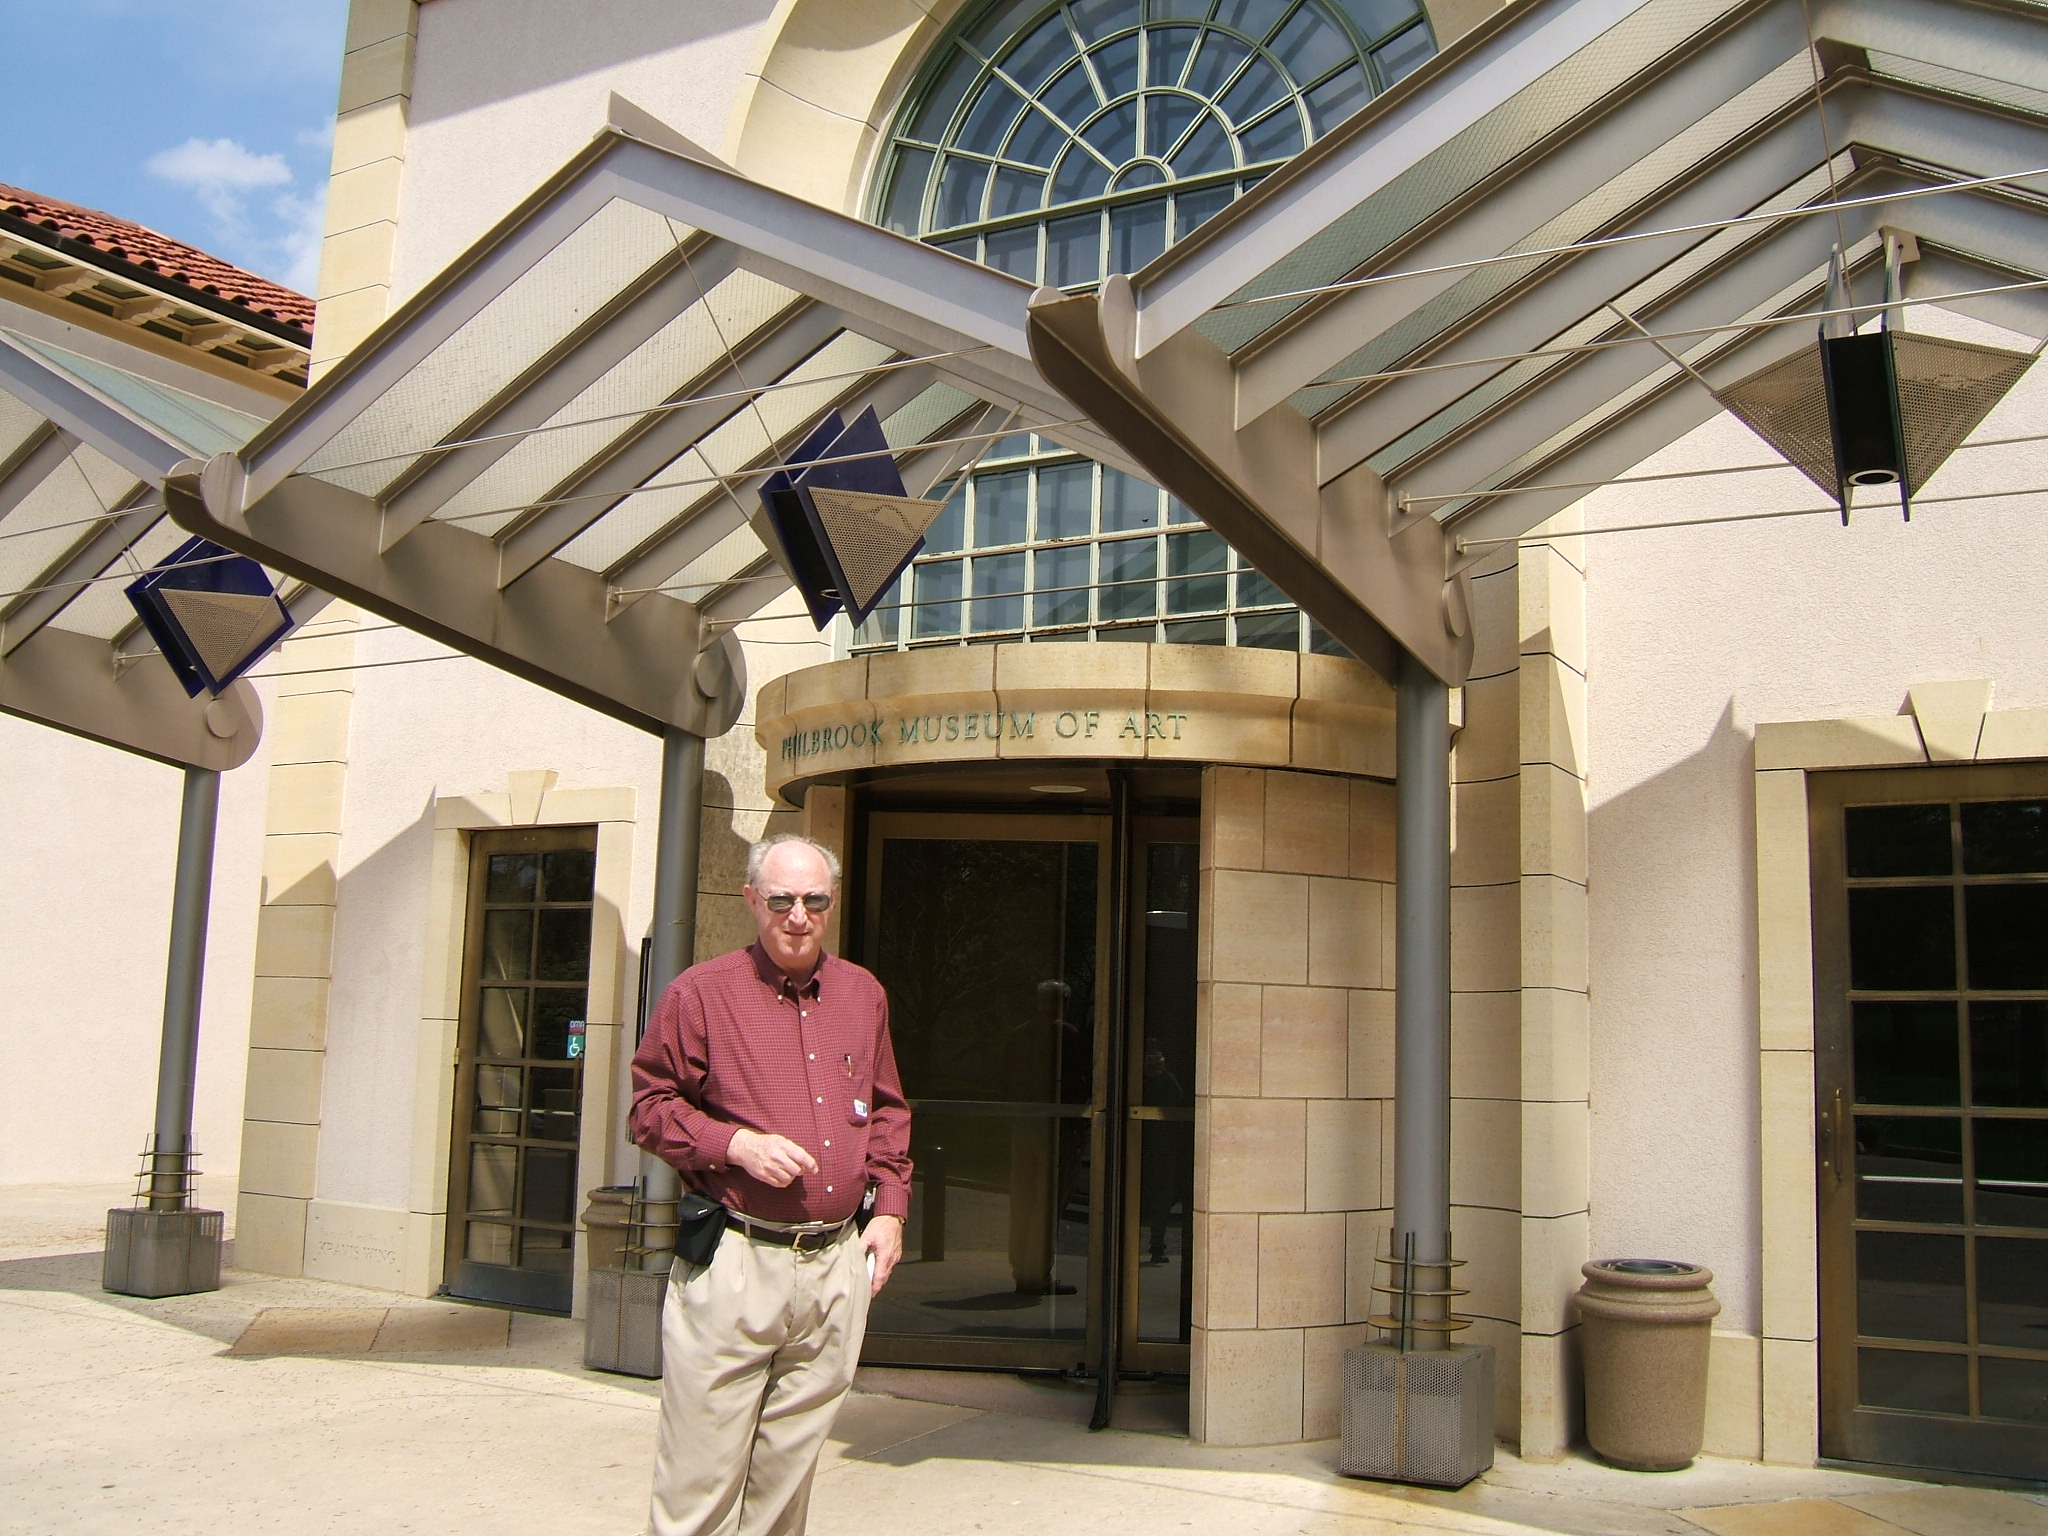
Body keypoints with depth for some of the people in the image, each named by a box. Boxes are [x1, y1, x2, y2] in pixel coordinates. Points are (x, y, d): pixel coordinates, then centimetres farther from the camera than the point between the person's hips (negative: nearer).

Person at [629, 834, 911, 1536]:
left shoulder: (864, 995, 13)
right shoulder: (701, 992, -2)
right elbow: (650, 1107, 0)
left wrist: (889, 1210, 11)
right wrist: (736, 1144, -14)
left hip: (838, 1266, 4)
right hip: (733, 1263, -4)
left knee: (788, 1471, 13)